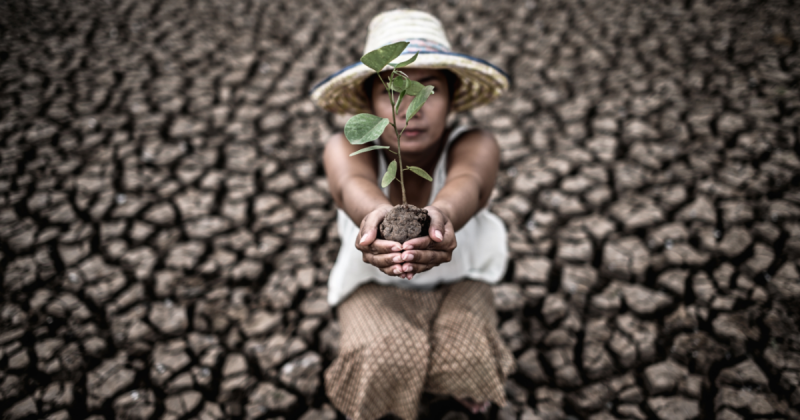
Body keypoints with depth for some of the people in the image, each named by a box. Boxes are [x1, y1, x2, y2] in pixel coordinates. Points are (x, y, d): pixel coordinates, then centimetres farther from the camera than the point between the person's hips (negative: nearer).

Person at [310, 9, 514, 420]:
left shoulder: (475, 146, -27)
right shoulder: (347, 147, -25)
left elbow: (469, 184, -49)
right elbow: (352, 186, -48)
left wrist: (440, 214, -75)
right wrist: (376, 216, -73)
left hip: (458, 278, 1)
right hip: (374, 283, 0)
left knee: (464, 360, -27)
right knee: (387, 361, -30)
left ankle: (467, 377, 12)